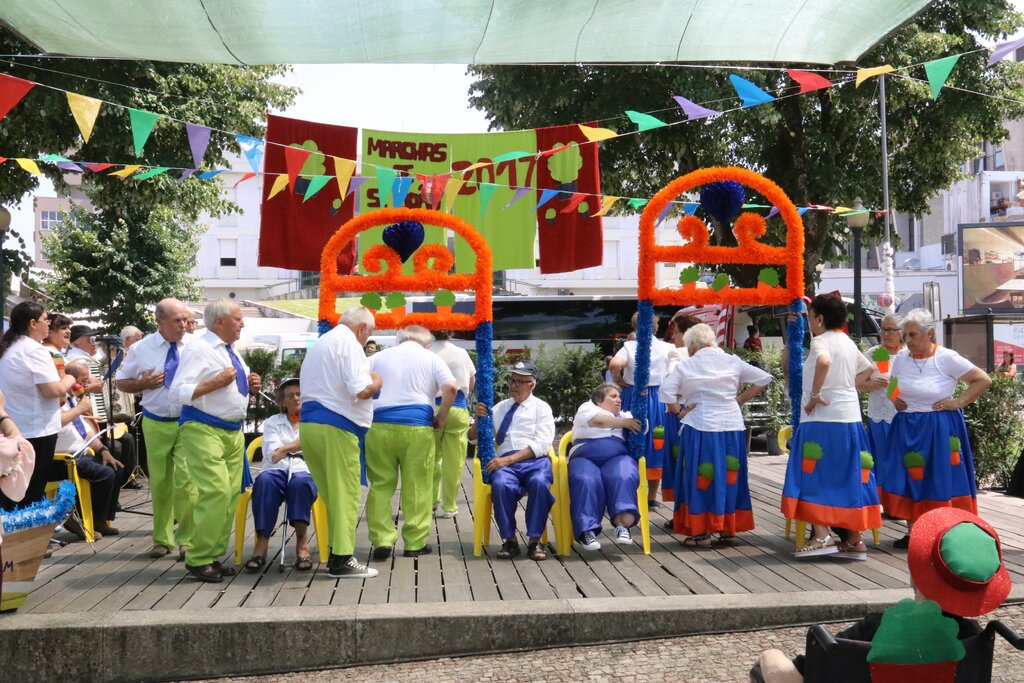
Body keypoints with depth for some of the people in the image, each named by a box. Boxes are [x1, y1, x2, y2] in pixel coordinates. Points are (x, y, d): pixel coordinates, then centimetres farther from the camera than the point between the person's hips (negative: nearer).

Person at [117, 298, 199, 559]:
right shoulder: (141, 349, 0)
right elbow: (121, 382, 9)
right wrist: (144, 384, -10)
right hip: (156, 424, 2)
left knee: (186, 481, -10)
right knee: (160, 483, 10)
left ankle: (187, 540, 2)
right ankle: (162, 539, 23)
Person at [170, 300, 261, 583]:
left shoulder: (231, 352, 17)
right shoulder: (198, 350, -10)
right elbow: (178, 393, -17)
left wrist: (249, 386, 7)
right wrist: (217, 382, -23)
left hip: (233, 431, 9)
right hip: (204, 430, -9)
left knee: (231, 494, 6)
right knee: (215, 492, -16)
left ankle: (214, 556, 15)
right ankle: (198, 559, -5)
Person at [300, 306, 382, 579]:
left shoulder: (319, 343, 21)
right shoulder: (349, 344, -9)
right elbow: (362, 390, -19)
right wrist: (375, 382, 2)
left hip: (309, 422, 9)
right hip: (336, 427, -9)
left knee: (332, 493, 13)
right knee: (346, 494, -2)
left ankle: (335, 552, 17)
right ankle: (342, 559, 0)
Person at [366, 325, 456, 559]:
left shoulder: (378, 357, 18)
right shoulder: (431, 358, 11)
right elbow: (450, 387, -4)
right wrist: (441, 418, 6)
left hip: (379, 426, 2)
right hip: (417, 427, -2)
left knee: (380, 485, 7)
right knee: (417, 487, 5)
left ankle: (381, 540, 3)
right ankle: (415, 543, 8)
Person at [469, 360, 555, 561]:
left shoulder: (541, 408, 11)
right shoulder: (500, 408, 21)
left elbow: (541, 444, -4)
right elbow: (473, 438, 20)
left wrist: (508, 459, -14)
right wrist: (478, 418, -2)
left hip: (536, 461, -2)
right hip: (505, 462, 2)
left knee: (540, 483, -37)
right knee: (501, 484, -34)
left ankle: (534, 541, -25)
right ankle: (509, 540, -21)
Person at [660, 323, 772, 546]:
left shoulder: (685, 365, -3)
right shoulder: (733, 362, 5)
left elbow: (666, 391, -13)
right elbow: (763, 379, 7)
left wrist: (679, 412, 0)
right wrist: (739, 400, 9)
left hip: (700, 428, -3)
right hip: (732, 426, 4)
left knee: (700, 479, 4)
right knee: (729, 477, 15)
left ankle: (701, 533, 6)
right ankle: (727, 526, 24)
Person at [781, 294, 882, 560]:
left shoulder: (821, 341, -9)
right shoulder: (848, 343, 16)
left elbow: (823, 361, -32)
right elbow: (867, 369, 30)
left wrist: (815, 394, -22)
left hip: (823, 418, -8)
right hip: (851, 417, 8)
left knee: (814, 477, -2)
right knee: (849, 478, 10)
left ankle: (822, 536, -9)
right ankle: (854, 540, 13)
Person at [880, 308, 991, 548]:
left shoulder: (947, 358, -9)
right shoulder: (902, 357, 4)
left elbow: (983, 380, -7)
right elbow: (892, 386, 21)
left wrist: (958, 402, -11)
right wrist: (895, 401, 2)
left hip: (938, 428, -4)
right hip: (906, 428, 5)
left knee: (940, 481, -1)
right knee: (906, 481, 4)